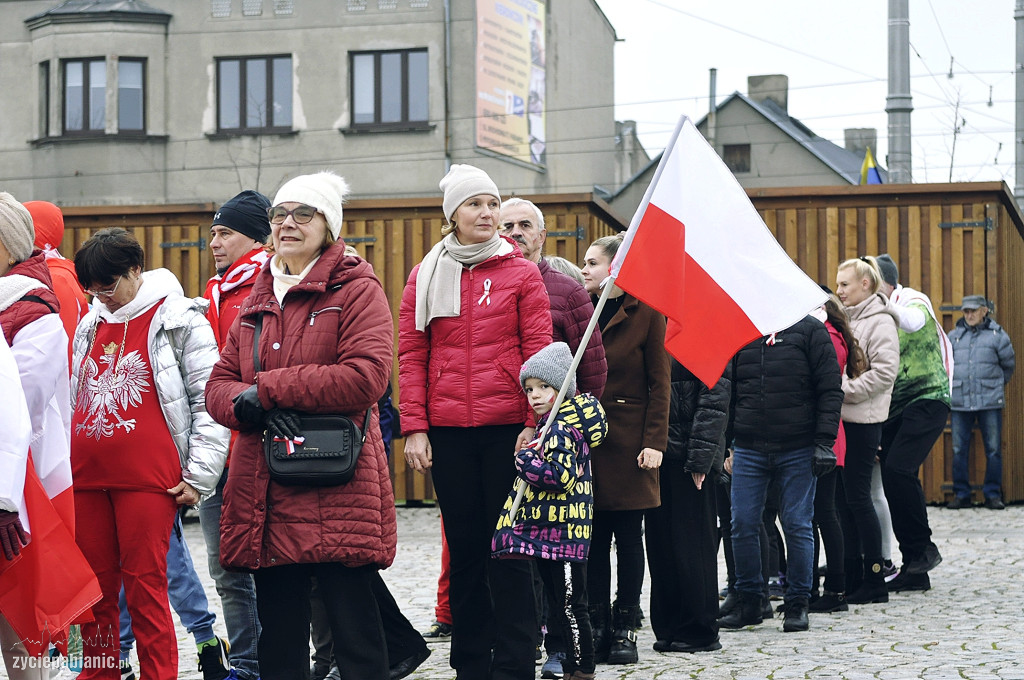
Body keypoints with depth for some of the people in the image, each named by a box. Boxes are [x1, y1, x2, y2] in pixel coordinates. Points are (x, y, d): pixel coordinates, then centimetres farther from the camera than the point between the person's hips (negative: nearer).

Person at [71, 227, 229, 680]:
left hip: (147, 476, -6)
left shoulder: (179, 321, -2)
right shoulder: (89, 324, 17)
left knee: (145, 587, -5)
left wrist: (199, 474, -9)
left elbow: (209, 400, -5)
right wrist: (61, 465, 20)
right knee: (94, 589, 8)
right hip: (87, 475, 6)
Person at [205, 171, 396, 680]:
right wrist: (248, 405, -10)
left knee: (353, 626, -4)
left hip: (336, 492, -6)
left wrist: (267, 388, -12)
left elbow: (365, 376, -16)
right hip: (265, 494, 6)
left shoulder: (356, 290, -1)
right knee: (278, 633, 11)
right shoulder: (257, 299, 19)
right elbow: (218, 386, 15)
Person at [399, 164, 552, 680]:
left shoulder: (521, 274, 3)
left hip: (507, 430, -2)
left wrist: (535, 422, -8)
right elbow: (411, 356, 6)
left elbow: (539, 351, -1)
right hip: (448, 433, 2)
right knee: (464, 547, 8)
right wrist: (414, 428, -2)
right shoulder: (425, 278, 9)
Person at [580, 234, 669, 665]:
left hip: (629, 437, -3)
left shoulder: (645, 313, -3)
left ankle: (625, 629, 10)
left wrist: (654, 441, -11)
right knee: (592, 537, 4)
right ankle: (596, 627, 11)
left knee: (628, 536, 2)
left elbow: (659, 382, -4)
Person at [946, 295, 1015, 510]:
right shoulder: (953, 336, 9)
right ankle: (961, 494, 11)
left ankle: (993, 494, 8)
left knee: (993, 450, 0)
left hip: (990, 403, -2)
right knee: (959, 450, 3)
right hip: (960, 402, 2)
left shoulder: (997, 335, 3)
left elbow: (1009, 365, 15)